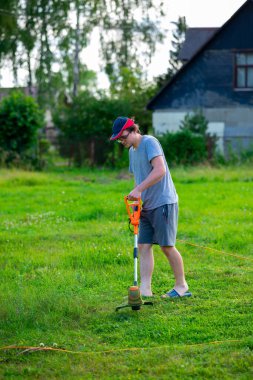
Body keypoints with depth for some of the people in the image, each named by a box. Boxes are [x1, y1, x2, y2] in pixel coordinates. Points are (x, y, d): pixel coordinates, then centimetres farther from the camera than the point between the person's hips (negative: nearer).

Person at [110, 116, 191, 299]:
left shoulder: (149, 142, -12)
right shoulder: (132, 150, 16)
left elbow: (160, 170, -26)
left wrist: (138, 189, -29)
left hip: (163, 203, -9)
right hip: (147, 206, 9)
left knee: (167, 246, -5)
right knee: (143, 246, 1)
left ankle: (181, 287, 8)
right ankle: (145, 289, 0)